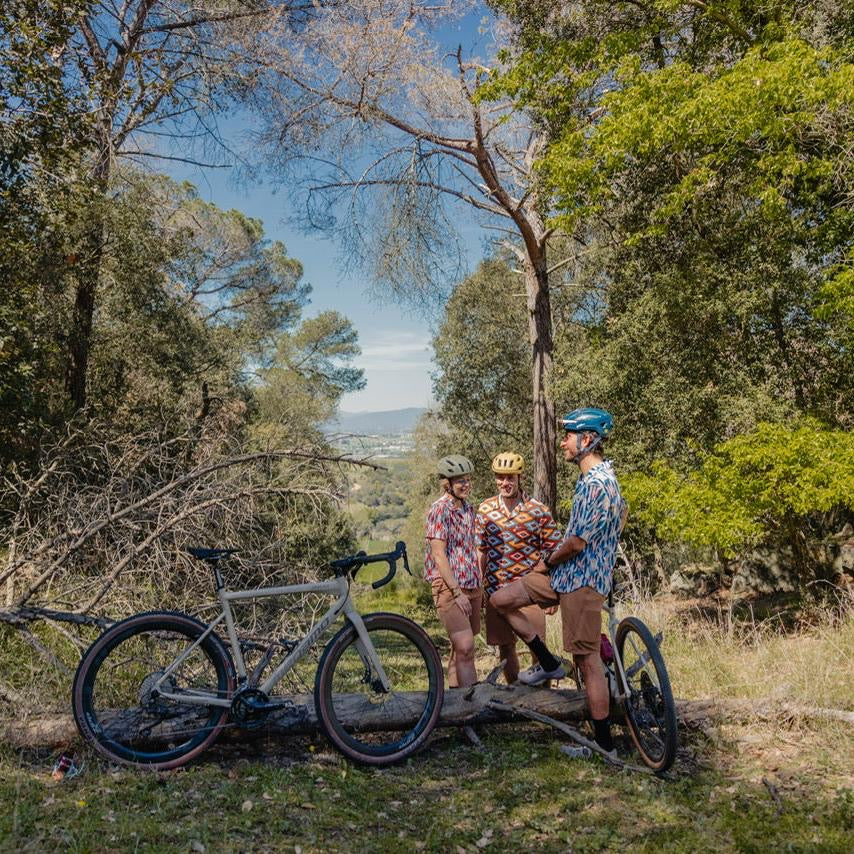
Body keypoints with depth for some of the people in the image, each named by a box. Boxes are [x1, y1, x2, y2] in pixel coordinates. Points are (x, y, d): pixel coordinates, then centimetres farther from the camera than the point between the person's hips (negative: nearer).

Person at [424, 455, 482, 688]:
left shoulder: (468, 508, 11)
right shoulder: (439, 510, -14)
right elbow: (438, 554, -18)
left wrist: (479, 585, 17)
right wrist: (457, 592, -19)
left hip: (471, 586, 8)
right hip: (449, 587, -8)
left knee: (460, 647, 18)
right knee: (465, 647, -11)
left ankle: (456, 691, 32)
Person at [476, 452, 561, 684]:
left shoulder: (539, 510, -6)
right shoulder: (485, 510, 3)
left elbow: (552, 552, -2)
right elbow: (482, 551, 10)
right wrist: (482, 586, 9)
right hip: (496, 590, 3)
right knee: (505, 647, 13)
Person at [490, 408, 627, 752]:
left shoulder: (595, 484, -22)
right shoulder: (603, 477, 11)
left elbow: (576, 543, -24)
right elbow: (622, 513, 28)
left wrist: (547, 562, -4)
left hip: (582, 580, -10)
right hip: (567, 572, 10)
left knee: (587, 659, -2)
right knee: (500, 599, 7)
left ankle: (604, 743, 12)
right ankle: (548, 663, 19)